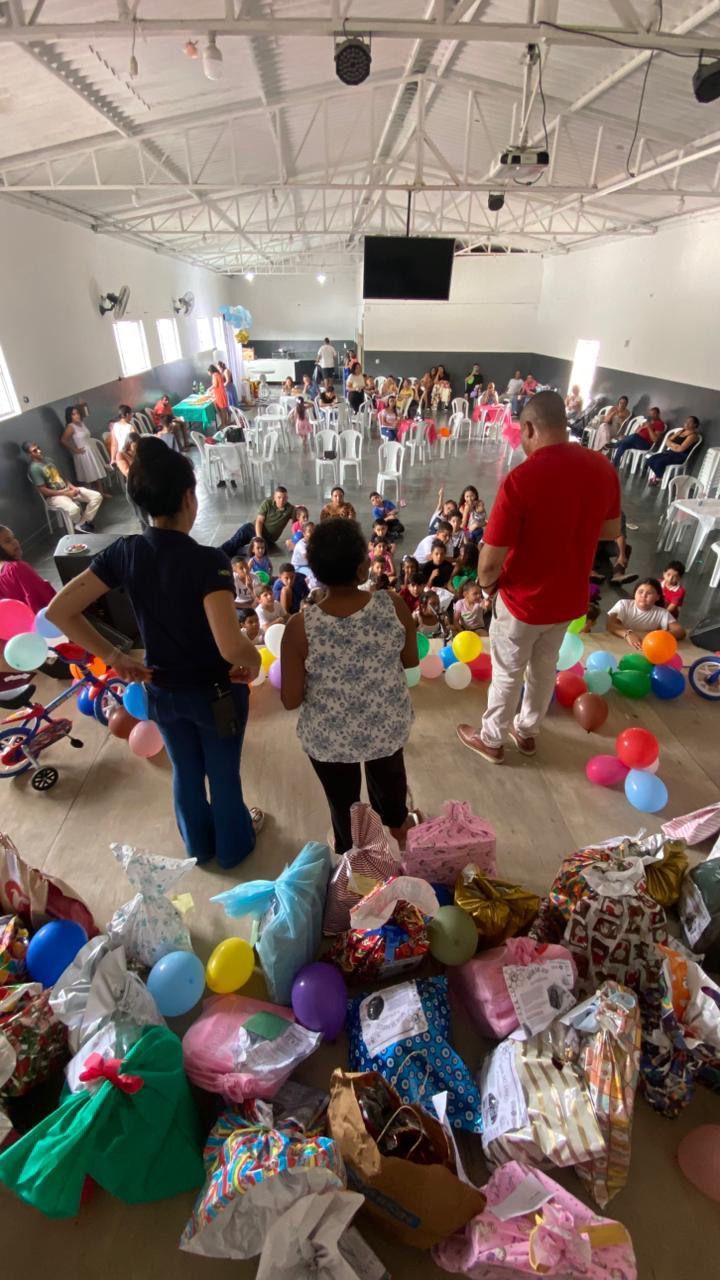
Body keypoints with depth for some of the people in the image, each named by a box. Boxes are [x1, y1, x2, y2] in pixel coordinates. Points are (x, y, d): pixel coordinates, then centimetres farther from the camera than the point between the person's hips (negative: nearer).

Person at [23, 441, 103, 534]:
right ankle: (80, 525, -6)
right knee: (74, 509, -40)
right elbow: (43, 491, -17)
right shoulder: (34, 468, -13)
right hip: (54, 496, -8)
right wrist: (66, 493, -16)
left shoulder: (48, 460, 13)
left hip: (67, 489, 8)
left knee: (97, 496, -8)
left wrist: (72, 487, 1)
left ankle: (83, 524, -5)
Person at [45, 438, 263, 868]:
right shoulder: (207, 560, -28)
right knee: (224, 774, 20)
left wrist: (113, 657, -1)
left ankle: (199, 846, 52)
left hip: (161, 691, 5)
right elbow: (232, 647, -37)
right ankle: (234, 846, 47)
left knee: (186, 772, 27)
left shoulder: (125, 552, -11)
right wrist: (255, 661, -15)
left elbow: (59, 611, -7)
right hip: (216, 692, -5)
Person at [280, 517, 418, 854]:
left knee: (343, 802, 26)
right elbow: (412, 660, -5)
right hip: (388, 725, 2)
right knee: (389, 776, 34)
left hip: (329, 737, -2)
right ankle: (397, 824, 63)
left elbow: (291, 700, -17)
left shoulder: (300, 627, -25)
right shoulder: (393, 605, -21)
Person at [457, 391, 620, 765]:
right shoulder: (602, 468, -7)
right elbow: (611, 530, 8)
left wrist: (486, 583, -4)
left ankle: (491, 740, 36)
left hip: (524, 600, -6)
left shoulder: (520, 479, -27)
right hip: (570, 597, 6)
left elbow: (490, 562, -25)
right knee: (545, 667, 25)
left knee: (507, 674, 15)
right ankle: (526, 731, 46)